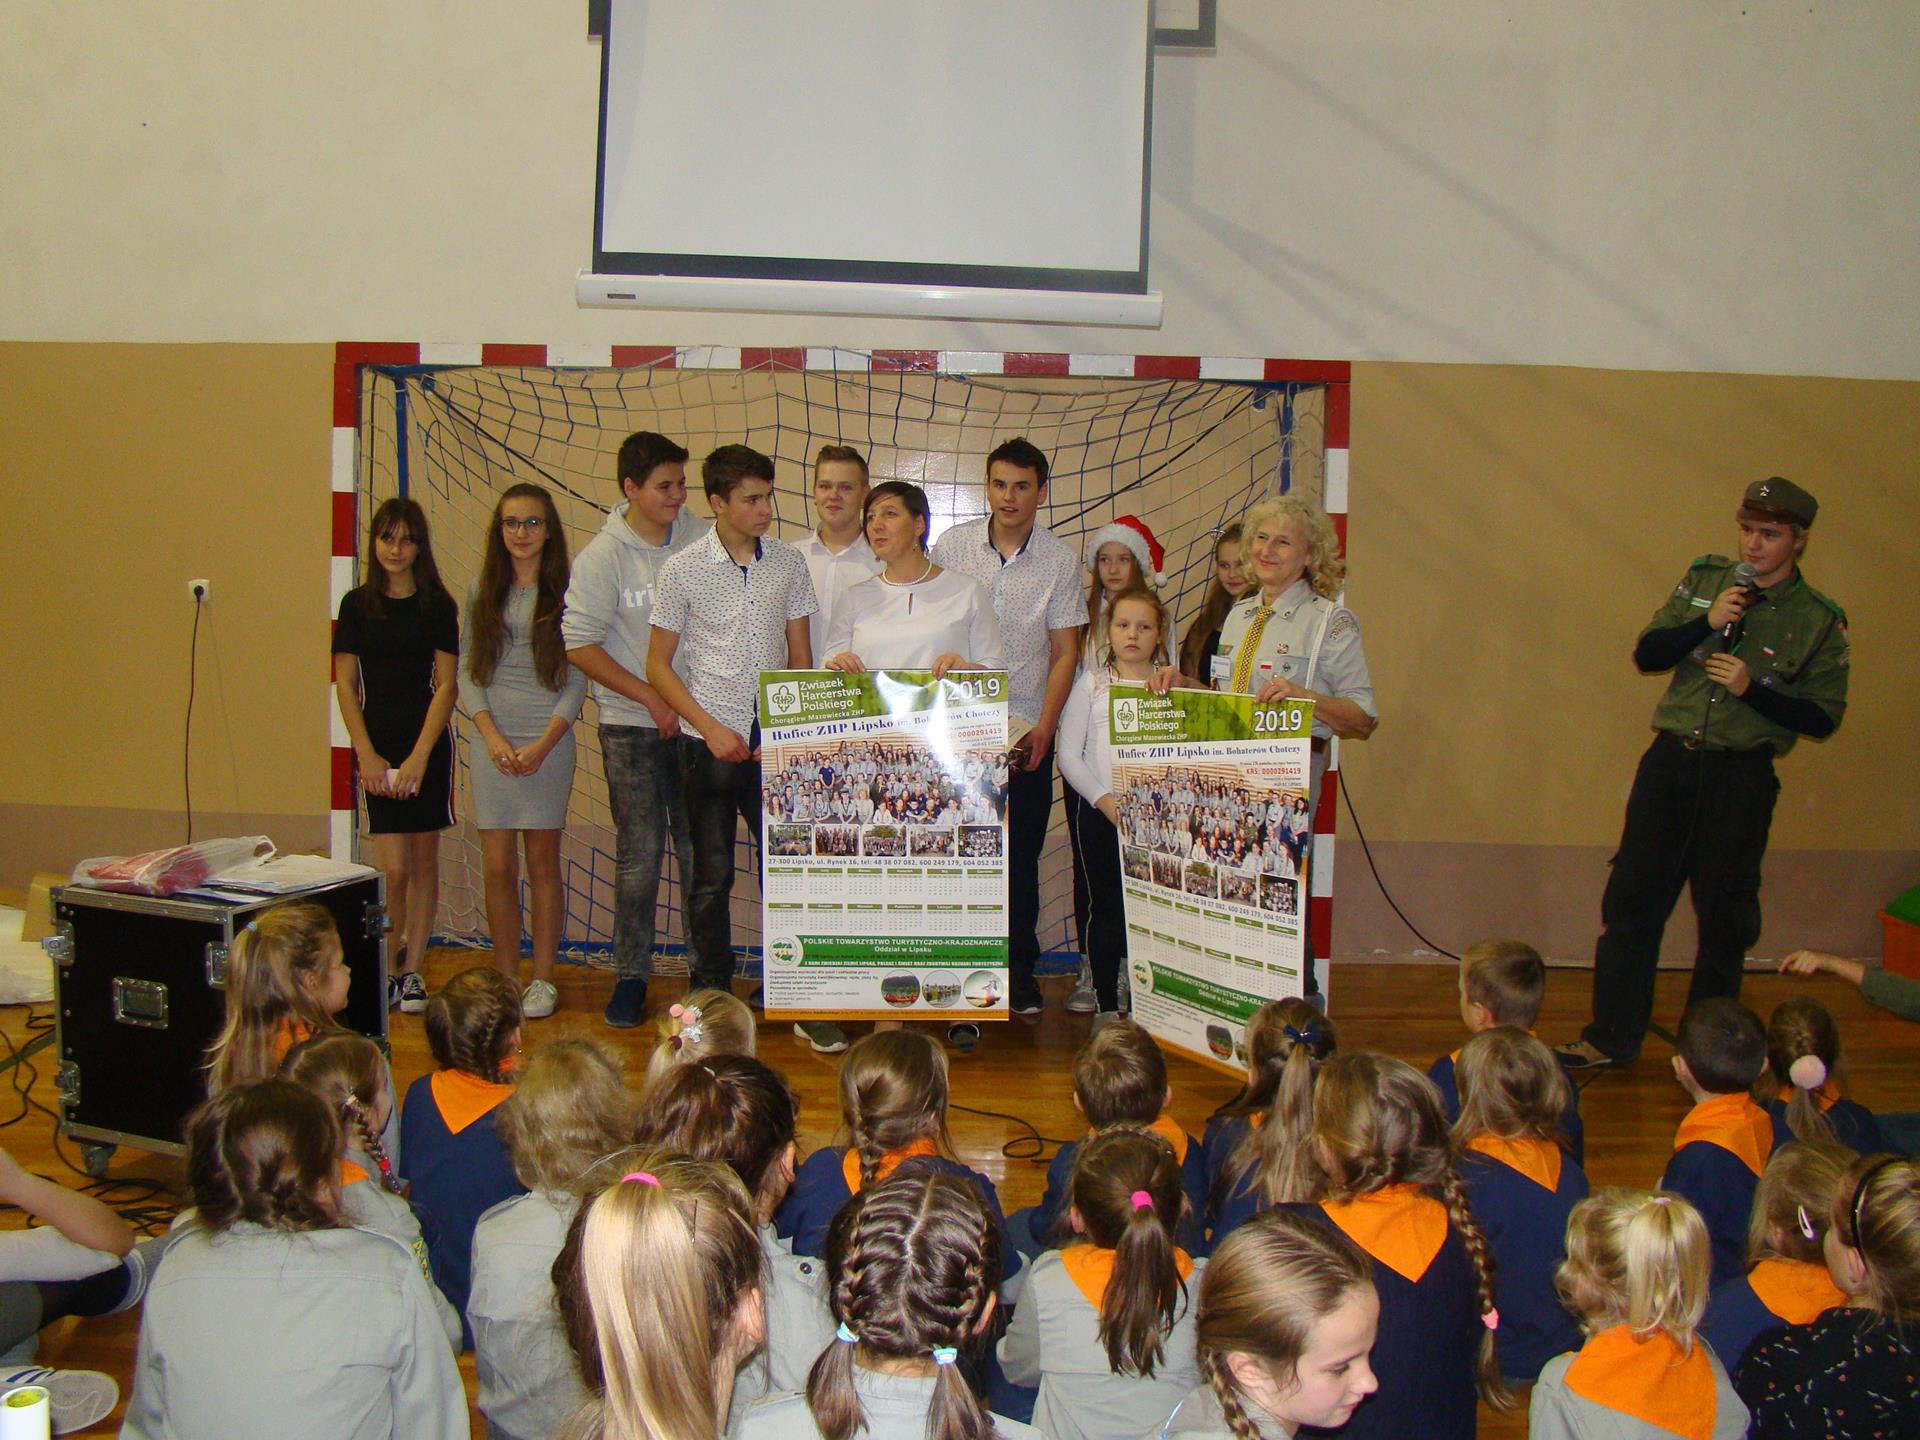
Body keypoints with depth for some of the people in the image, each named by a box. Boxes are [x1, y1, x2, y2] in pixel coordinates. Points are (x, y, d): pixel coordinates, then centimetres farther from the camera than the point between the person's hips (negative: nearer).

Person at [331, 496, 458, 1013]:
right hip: (378, 743, 0)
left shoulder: (437, 605, 0)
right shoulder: (357, 604, 5)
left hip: (429, 743, 0)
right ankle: (387, 970, 12)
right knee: (394, 869, -5)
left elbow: (447, 685, -3)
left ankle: (412, 971, 15)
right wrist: (368, 755, -4)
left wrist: (419, 757, -11)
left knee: (424, 860, 5)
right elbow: (345, 685, 4)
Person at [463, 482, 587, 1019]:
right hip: (491, 741, 2)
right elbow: (467, 672, 6)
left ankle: (543, 980, 14)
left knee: (542, 861, 4)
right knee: (498, 866, 3)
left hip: (548, 741, -2)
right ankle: (505, 979, 14)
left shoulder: (565, 592, 1)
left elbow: (576, 679, -2)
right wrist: (492, 736, -7)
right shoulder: (482, 591, 8)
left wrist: (543, 744, -12)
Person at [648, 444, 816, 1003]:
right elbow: (658, 664, 0)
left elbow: (800, 658, 9)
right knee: (711, 873, 5)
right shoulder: (683, 569, -3)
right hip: (709, 742, -2)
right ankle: (710, 989, 20)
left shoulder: (789, 564, 4)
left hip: (775, 742, 2)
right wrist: (710, 727, -9)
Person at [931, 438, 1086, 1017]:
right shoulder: (952, 546, 0)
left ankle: (1019, 967, 19)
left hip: (1026, 730, 0)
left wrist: (1044, 728, -8)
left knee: (1021, 854, 5)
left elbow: (1064, 652, 1)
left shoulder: (1061, 560, 0)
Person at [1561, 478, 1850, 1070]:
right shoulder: (1705, 578, 6)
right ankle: (1610, 1038, 13)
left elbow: (1822, 719, -2)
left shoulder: (1820, 621, -2)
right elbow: (1647, 655, 5)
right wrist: (1707, 623, -11)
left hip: (1743, 777, -2)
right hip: (1671, 760, 2)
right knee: (1632, 899, 3)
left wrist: (1752, 689, -16)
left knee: (1724, 915, 7)